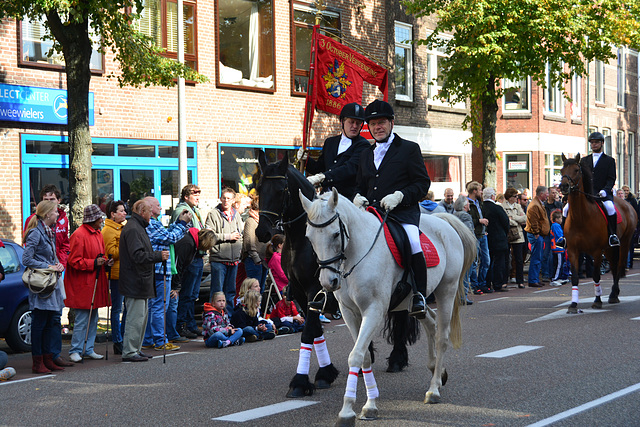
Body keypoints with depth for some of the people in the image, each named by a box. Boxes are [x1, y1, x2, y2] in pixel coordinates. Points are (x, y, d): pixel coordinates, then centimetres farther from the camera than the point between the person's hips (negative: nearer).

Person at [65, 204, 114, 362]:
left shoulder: (97, 234, 15)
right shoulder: (79, 235, -14)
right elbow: (75, 261, -17)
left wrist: (105, 261, 5)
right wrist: (94, 263, -21)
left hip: (95, 284, 9)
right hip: (82, 285, -9)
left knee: (93, 318, 12)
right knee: (82, 319, -6)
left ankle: (88, 349, 19)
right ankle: (75, 351, 2)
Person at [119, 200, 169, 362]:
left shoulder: (138, 227, 18)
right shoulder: (132, 229, -16)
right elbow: (138, 255, -24)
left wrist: (158, 255, 16)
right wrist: (159, 256, -19)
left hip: (140, 281, 11)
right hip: (134, 282, -11)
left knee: (142, 315, 16)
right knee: (136, 317, -7)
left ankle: (136, 349, 23)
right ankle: (129, 352, -3)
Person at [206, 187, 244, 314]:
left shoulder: (236, 214, 15)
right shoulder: (214, 214, -6)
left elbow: (241, 232, 26)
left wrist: (240, 248, 12)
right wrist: (228, 237, -14)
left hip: (234, 259, 6)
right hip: (218, 258, -6)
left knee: (231, 291, 12)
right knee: (217, 292, -4)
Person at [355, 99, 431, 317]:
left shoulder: (409, 149, 7)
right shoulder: (366, 154, 24)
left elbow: (423, 183, 0)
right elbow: (361, 186, 29)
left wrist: (398, 196, -15)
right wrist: (358, 198, 4)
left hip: (403, 212, -5)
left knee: (413, 244, -32)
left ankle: (418, 297, -20)